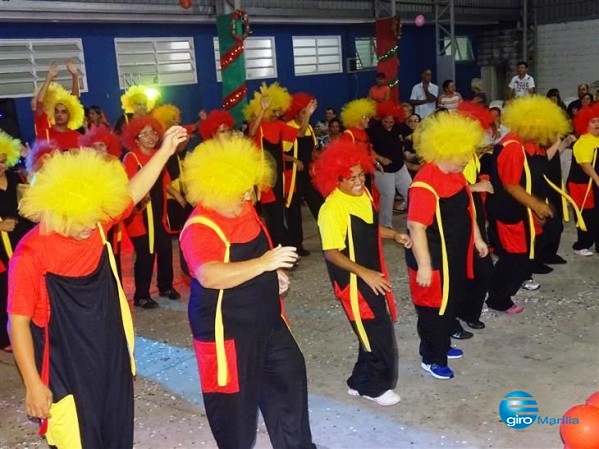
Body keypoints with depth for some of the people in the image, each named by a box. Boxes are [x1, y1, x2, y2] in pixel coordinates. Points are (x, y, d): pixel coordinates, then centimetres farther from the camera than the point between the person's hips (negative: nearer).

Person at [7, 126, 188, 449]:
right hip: (66, 371, -6)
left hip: (112, 358, 6)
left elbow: (133, 191, 5)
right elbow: (18, 321, -16)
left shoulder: (96, 223, -7)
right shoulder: (31, 255, -22)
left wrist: (166, 149, -1)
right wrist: (33, 384, -15)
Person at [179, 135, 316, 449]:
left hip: (266, 319, 9)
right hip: (226, 327, -9)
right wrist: (264, 263, -42)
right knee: (235, 398, 7)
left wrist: (274, 273, 4)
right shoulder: (199, 228, -25)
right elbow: (210, 276, -42)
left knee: (290, 374, 20)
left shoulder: (244, 208, 2)